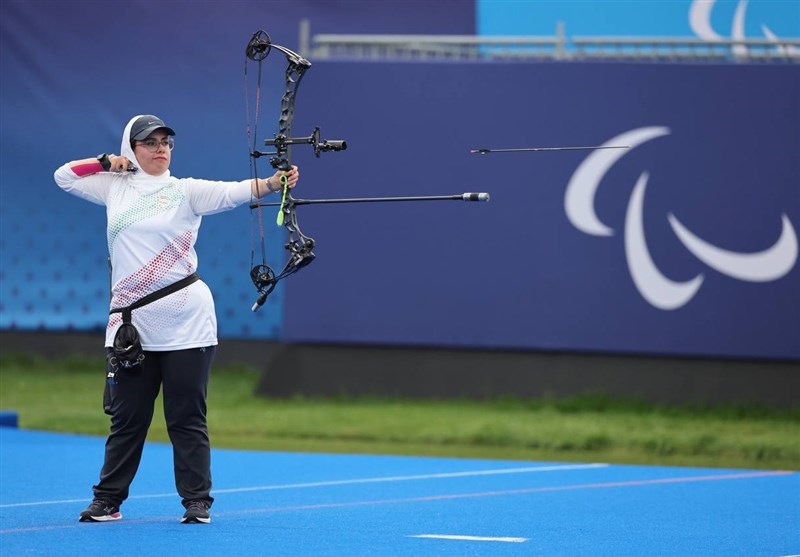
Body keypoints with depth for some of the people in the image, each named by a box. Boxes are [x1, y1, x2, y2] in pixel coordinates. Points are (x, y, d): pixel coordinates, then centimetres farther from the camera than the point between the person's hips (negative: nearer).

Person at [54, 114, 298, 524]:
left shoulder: (185, 191, -1)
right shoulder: (115, 188, 10)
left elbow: (234, 192, -16)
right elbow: (65, 176, 20)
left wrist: (273, 183, -34)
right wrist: (107, 163, 5)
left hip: (185, 322, -3)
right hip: (132, 323, 3)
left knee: (187, 418, 0)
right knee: (127, 417, 9)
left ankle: (197, 502, 6)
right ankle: (108, 501, 16)